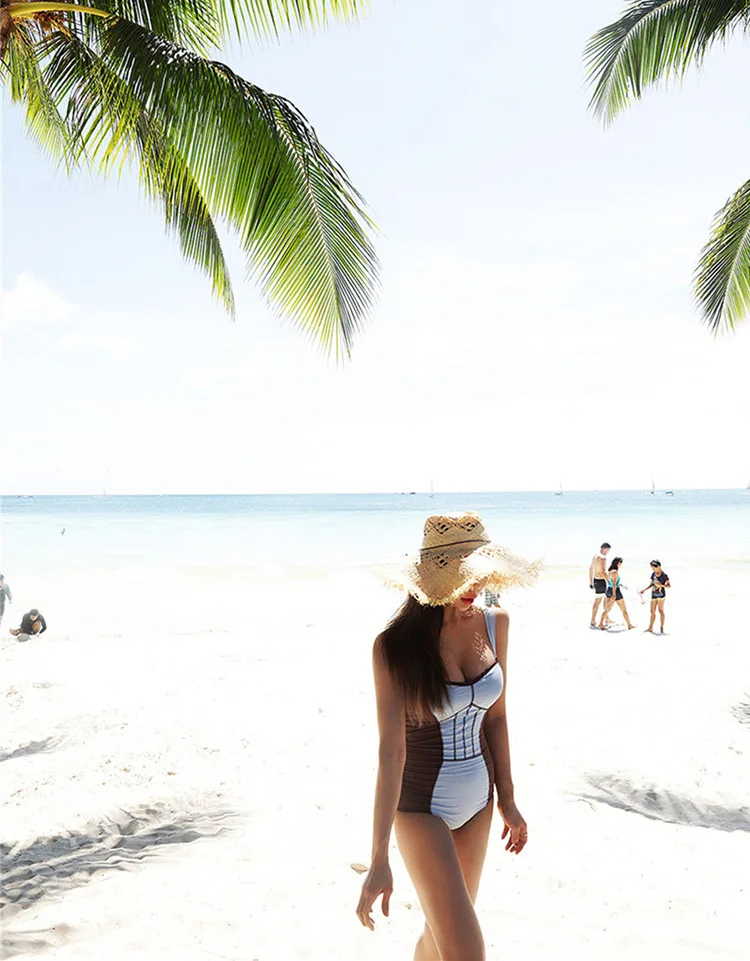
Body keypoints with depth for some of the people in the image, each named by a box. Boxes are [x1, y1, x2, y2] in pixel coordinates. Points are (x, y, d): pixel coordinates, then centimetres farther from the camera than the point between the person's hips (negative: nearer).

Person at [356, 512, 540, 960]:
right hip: (421, 806, -5)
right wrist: (380, 859, -22)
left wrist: (507, 800, 11)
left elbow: (495, 717, 7)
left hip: (478, 800, 5)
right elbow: (391, 752, -22)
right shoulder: (396, 645, -20)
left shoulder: (495, 624, -4)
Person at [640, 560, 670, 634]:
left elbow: (669, 585, -12)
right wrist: (645, 589, 11)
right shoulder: (653, 574, 5)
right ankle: (650, 628, 10)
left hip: (661, 594, -6)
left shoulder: (664, 575, -13)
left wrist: (661, 585, -27)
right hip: (654, 594, 6)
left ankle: (662, 628, 9)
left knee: (660, 610, 0)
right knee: (652, 611, 7)